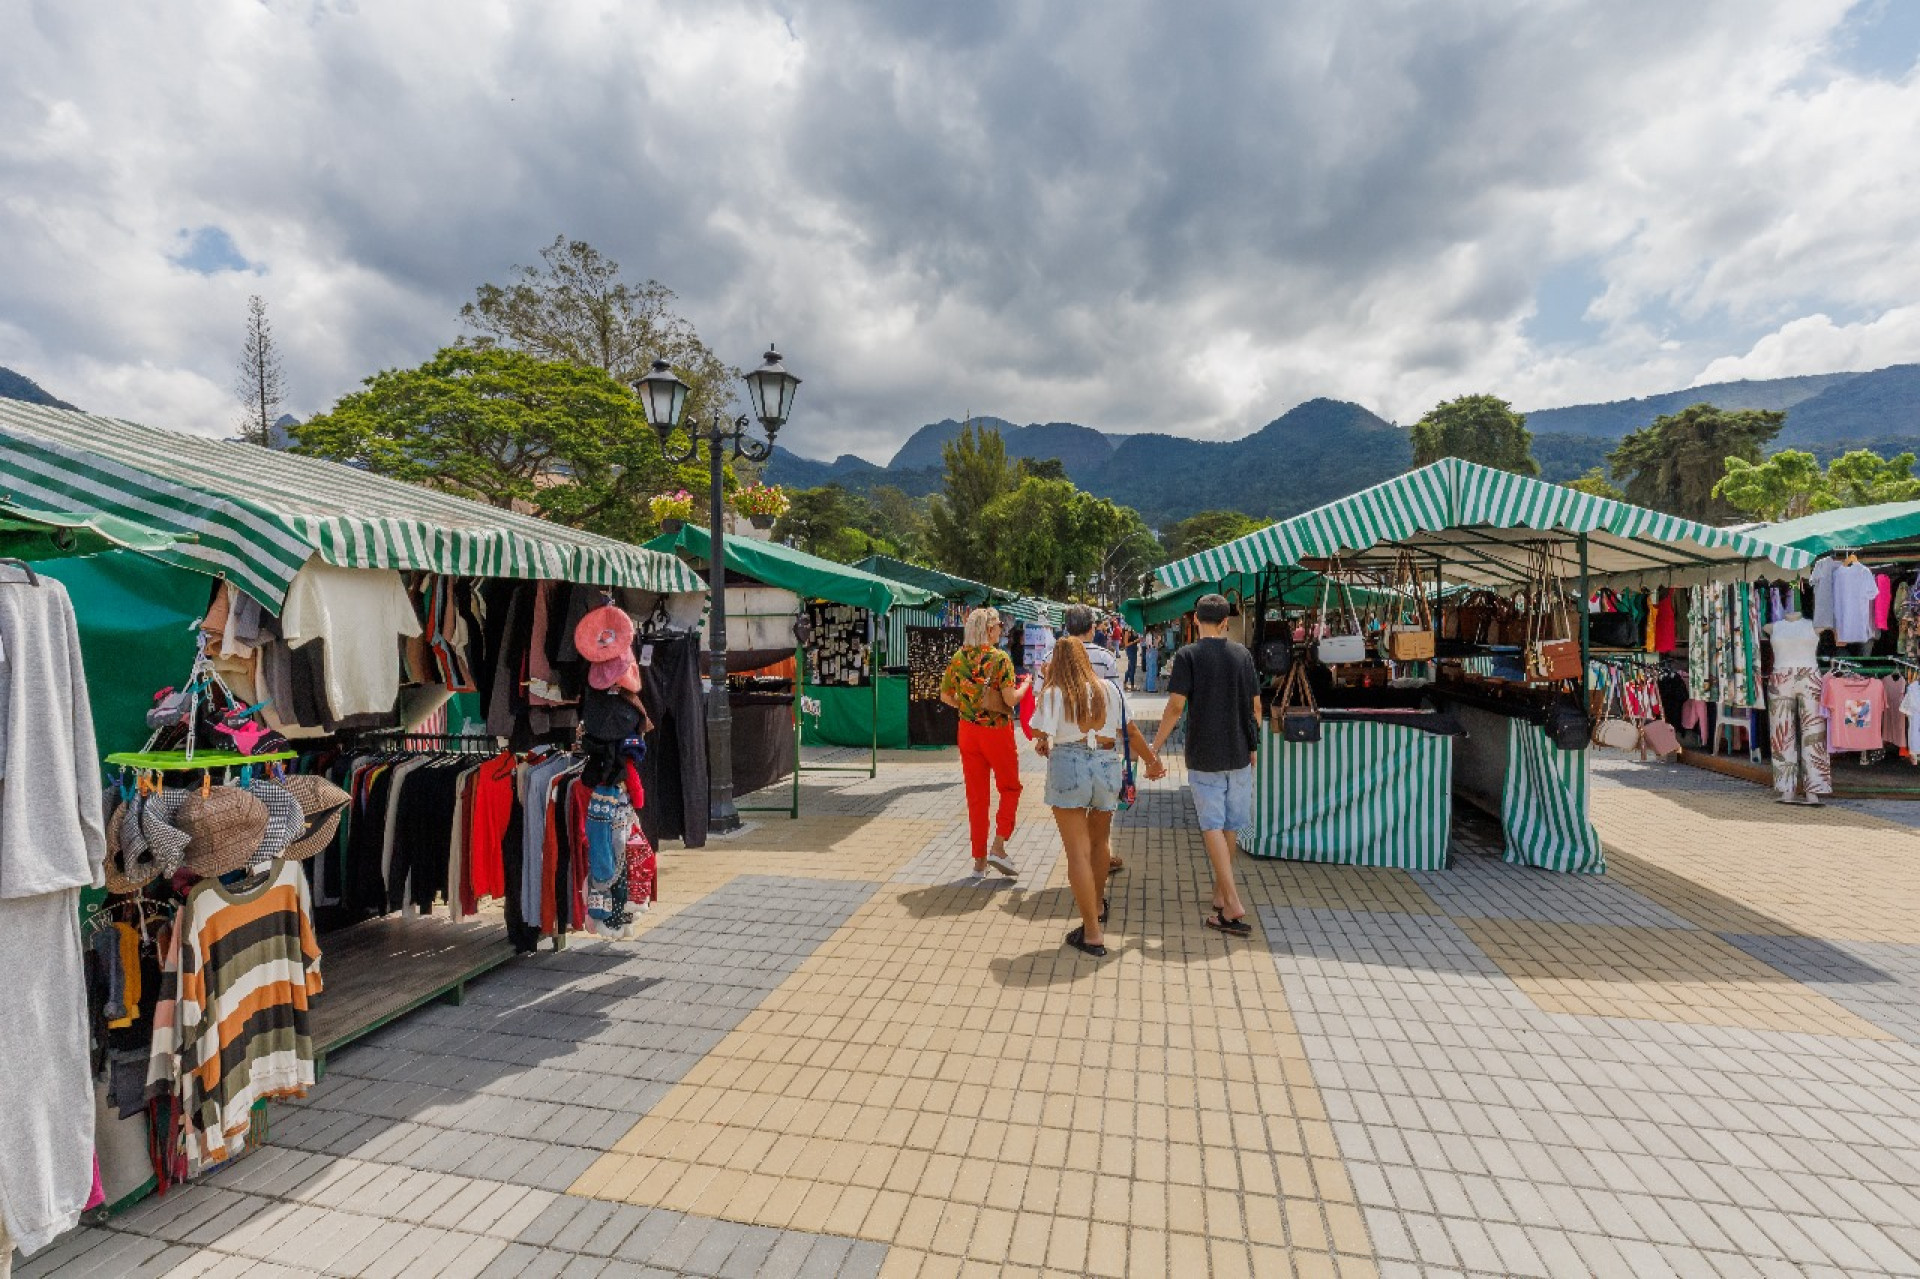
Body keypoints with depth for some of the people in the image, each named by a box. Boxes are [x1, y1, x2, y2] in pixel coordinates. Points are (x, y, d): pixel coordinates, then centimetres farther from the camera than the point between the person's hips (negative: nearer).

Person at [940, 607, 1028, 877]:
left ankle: (979, 859, 18)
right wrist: (1025, 685, 0)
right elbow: (1010, 698, -19)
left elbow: (945, 695, 6)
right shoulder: (1000, 658, -13)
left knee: (976, 796, 12)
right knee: (1010, 788, 14)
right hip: (997, 731, -4)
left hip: (968, 731, 5)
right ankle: (998, 847, 3)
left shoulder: (958, 658, 2)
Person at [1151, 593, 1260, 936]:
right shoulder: (1242, 654, 3)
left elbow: (1176, 705, -14)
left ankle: (1233, 904, -4)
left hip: (1204, 755, -4)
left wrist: (1155, 746, -5)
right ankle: (1220, 892, 28)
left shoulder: (1188, 655, -8)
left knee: (1212, 826, 2)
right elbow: (1255, 705, 7)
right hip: (1239, 753, 4)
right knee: (1231, 825, 15)